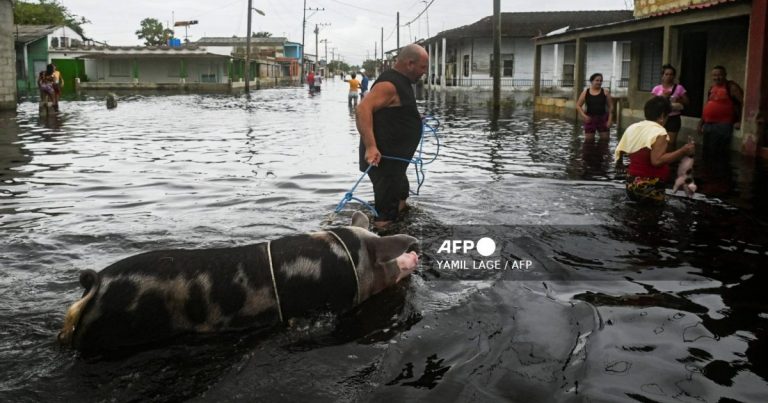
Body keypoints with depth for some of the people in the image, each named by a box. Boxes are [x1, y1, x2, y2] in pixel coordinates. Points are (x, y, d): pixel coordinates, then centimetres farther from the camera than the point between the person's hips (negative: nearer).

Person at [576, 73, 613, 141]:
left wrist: (609, 120, -6)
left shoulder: (605, 92, 0)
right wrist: (584, 115, -9)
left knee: (605, 139, 2)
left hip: (603, 118, 0)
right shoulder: (585, 92, 1)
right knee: (588, 140, 3)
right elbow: (578, 106, 6)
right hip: (589, 118, 0)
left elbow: (610, 106, 3)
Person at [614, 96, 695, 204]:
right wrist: (683, 151, -21)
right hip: (649, 189, -8)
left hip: (631, 184, 8)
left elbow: (619, 151, 14)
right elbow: (657, 160, -27)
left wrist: (619, 163, 35)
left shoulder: (632, 128, 6)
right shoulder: (659, 132, -15)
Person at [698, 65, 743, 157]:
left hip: (722, 126, -8)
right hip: (707, 125, 8)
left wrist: (740, 121, -14)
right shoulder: (712, 88, 17)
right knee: (707, 153, 13)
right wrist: (701, 122, 18)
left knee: (718, 154, -11)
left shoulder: (731, 87, -6)